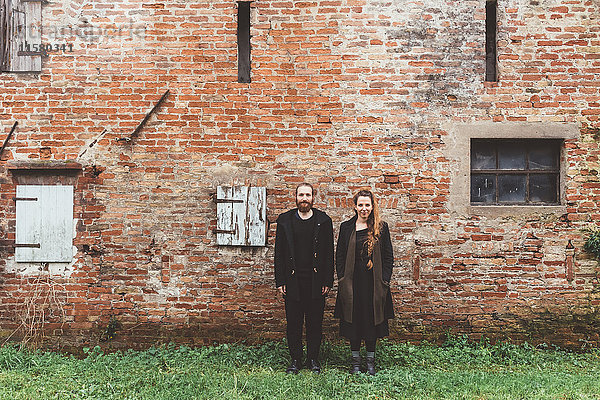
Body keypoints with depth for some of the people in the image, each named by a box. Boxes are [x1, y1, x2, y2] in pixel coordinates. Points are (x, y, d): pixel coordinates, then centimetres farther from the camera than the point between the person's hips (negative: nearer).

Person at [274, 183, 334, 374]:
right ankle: (295, 359, 23)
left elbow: (329, 254, 3)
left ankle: (313, 359, 24)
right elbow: (279, 253, 4)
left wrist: (328, 281, -3)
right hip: (293, 280, 1)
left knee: (315, 322, 8)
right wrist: (280, 281, -1)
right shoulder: (285, 220, 4)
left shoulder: (323, 221, 3)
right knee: (293, 322, 8)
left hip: (316, 280, 0)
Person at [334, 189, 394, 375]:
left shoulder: (381, 228, 3)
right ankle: (355, 360, 23)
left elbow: (388, 257, 4)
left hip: (374, 282, 0)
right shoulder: (346, 227, 5)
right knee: (353, 321, 7)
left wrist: (384, 280, -4)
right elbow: (340, 255, 6)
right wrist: (342, 279, -1)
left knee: (372, 320, 7)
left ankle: (370, 360, 23)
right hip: (352, 282, 1)